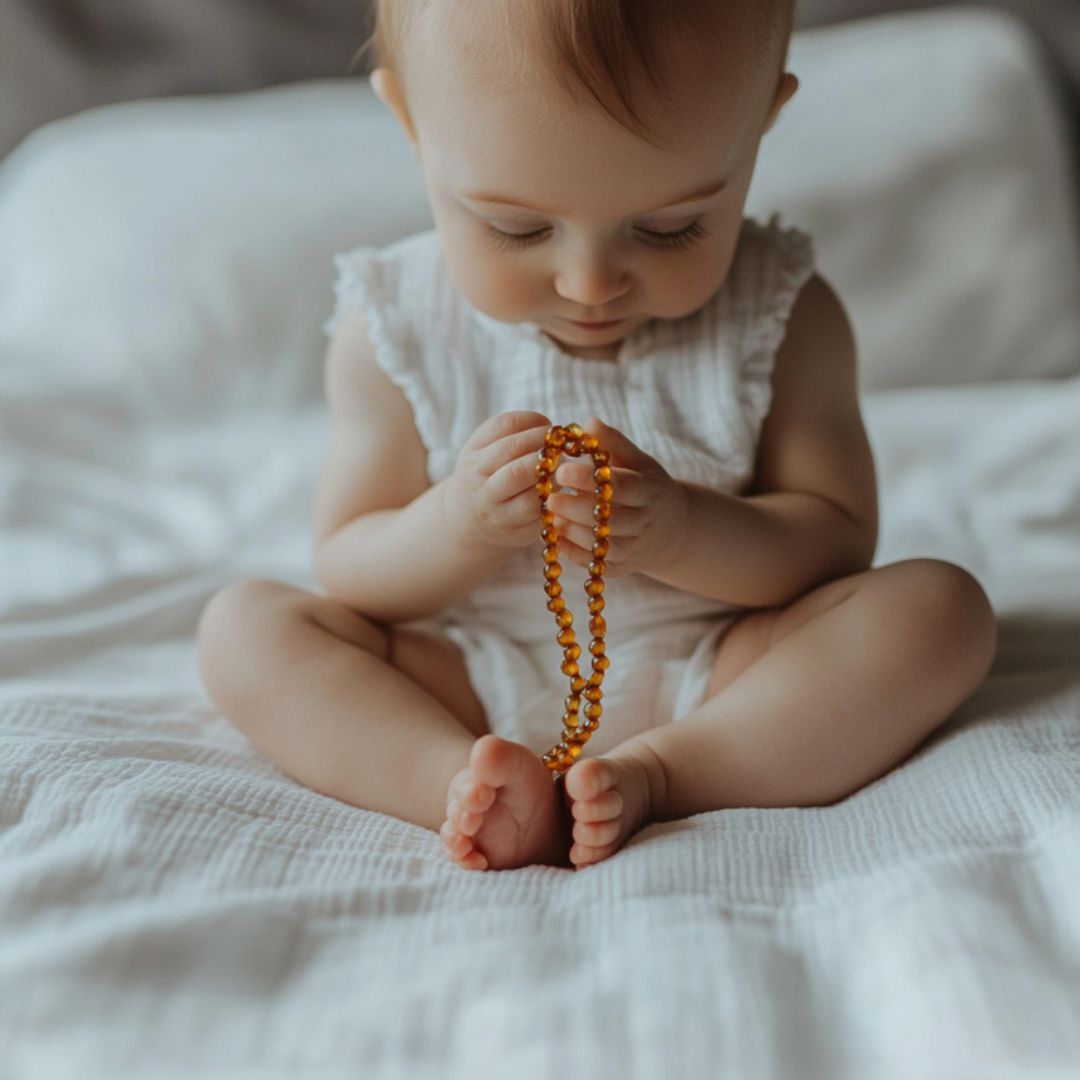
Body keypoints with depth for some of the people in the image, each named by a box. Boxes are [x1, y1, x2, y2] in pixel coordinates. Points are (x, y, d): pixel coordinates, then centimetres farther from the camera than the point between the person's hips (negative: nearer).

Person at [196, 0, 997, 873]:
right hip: (472, 693, 1)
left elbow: (838, 538, -7)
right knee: (244, 623, -14)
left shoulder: (782, 316, -7)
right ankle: (476, 784, -33)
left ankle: (653, 772, -29)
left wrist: (676, 531, -27)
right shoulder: (393, 328, -7)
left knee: (939, 605, -19)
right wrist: (453, 526, -27)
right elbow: (348, 567, -3)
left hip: (718, 676, 0)